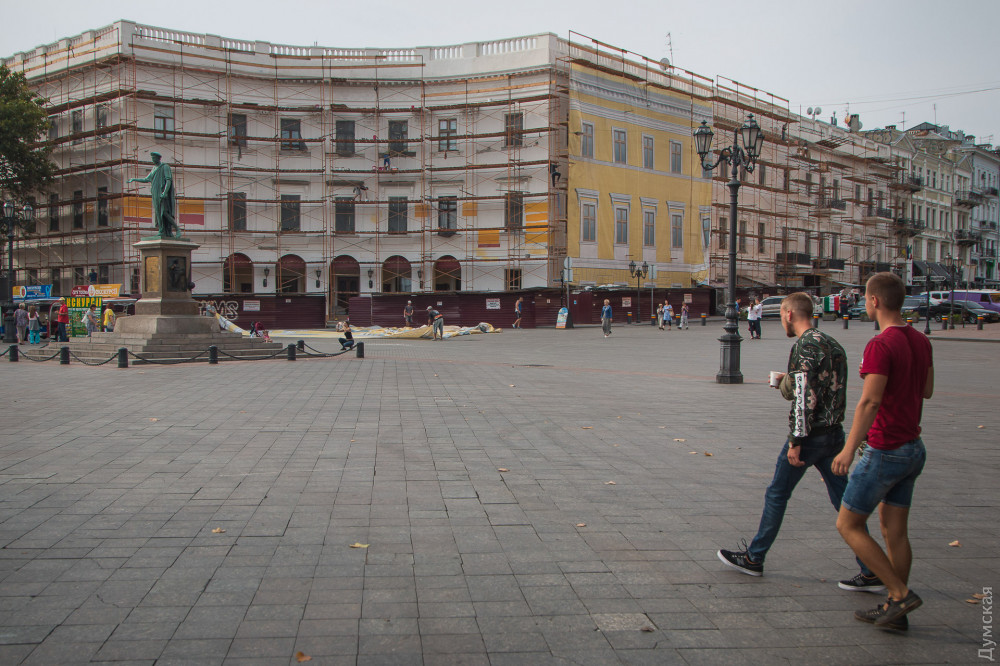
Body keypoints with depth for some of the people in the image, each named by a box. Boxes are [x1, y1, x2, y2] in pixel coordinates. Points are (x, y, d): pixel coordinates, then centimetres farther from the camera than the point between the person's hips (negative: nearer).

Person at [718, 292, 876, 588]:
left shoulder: (804, 346, -15)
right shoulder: (833, 344, 12)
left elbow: (805, 398, -21)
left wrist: (796, 441, -19)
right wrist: (789, 381, 22)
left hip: (809, 435, -8)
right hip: (834, 434, 8)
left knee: (776, 495, 6)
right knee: (843, 499, 10)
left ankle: (754, 558, 19)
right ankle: (871, 570, 9)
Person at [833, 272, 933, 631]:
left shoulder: (880, 345, -20)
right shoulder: (920, 340, 6)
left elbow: (870, 402, -25)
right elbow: (927, 391, 17)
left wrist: (849, 449, -20)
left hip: (885, 452, -9)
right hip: (913, 448, 9)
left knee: (848, 525, 3)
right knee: (894, 530, 14)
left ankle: (900, 593, 3)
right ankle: (894, 610, 22)